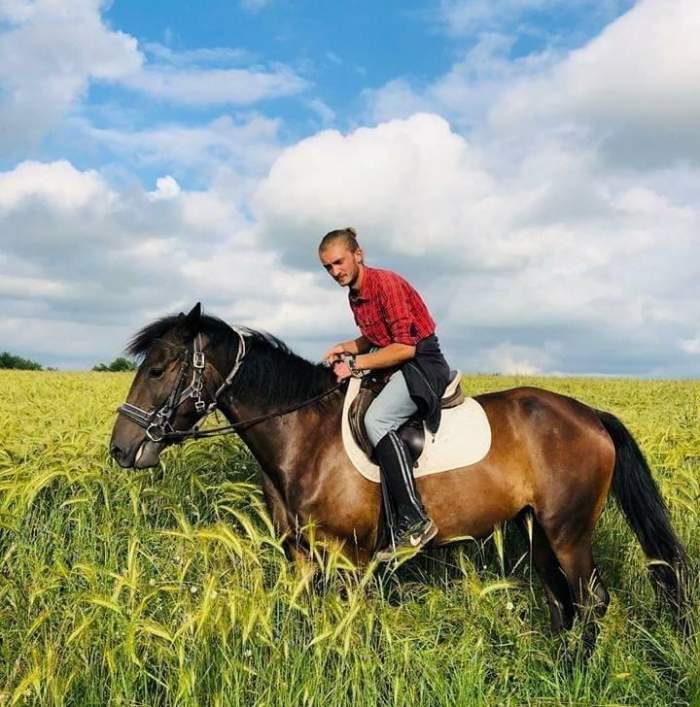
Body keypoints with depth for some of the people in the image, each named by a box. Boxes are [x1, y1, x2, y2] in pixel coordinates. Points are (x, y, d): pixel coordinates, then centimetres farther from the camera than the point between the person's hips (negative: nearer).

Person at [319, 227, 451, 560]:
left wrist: (356, 364, -20)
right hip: (397, 365, 10)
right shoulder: (355, 295, 11)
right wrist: (348, 347, 3)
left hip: (422, 362, -10)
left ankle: (414, 521, -31)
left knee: (376, 418, -32)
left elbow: (405, 346, -22)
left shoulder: (385, 283, -17)